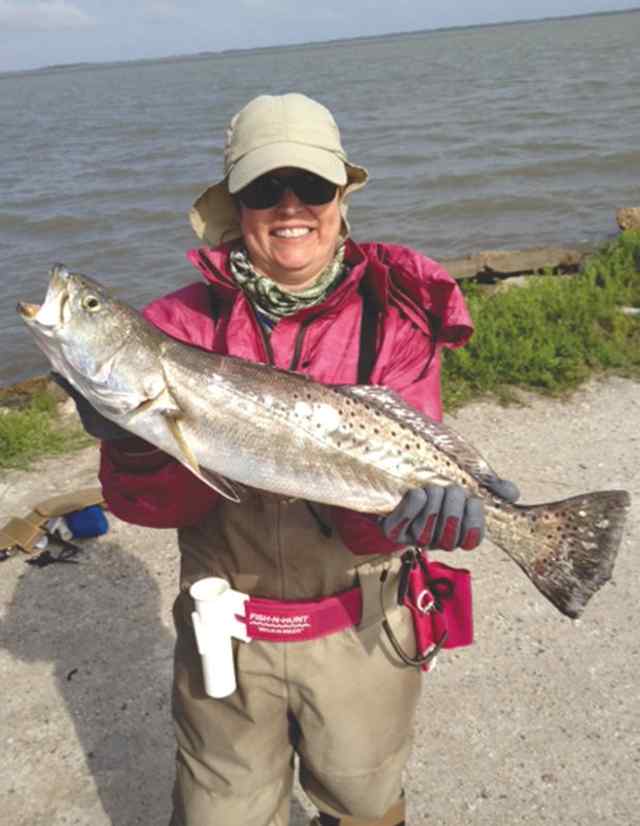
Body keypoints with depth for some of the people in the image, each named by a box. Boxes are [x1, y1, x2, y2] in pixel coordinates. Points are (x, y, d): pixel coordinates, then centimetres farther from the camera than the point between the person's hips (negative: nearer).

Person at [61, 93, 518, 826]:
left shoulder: (395, 319, -10)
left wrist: (405, 503, -38)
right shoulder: (188, 321, -8)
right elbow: (144, 502, -12)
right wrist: (139, 446, -32)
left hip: (362, 630, 0)